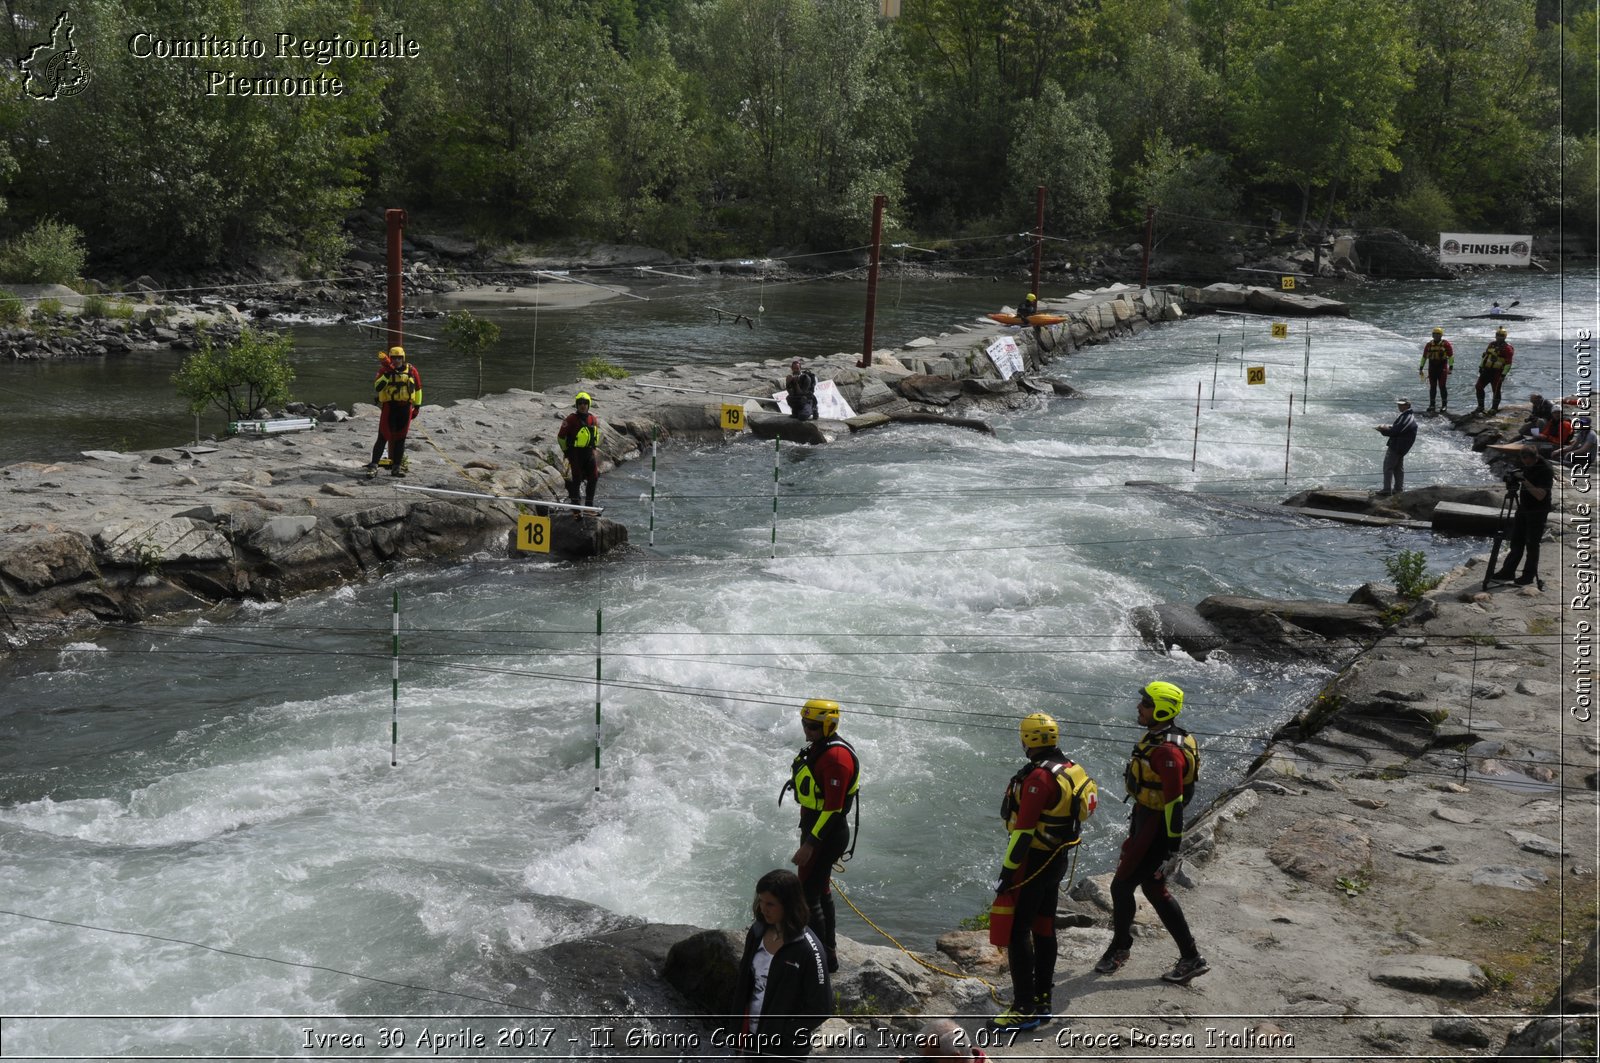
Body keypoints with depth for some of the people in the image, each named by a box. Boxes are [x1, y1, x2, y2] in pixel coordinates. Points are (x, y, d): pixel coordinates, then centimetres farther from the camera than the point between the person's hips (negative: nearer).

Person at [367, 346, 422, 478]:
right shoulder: (384, 370, 1)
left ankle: (396, 467, 12)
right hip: (389, 407, -3)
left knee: (400, 438, 6)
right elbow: (376, 388, -11)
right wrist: (387, 375, -20)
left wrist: (417, 406, 14)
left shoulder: (411, 371, 7)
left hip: (405, 408, 3)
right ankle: (373, 465, -2)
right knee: (384, 437, -6)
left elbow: (418, 388, 16)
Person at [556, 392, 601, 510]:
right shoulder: (571, 419, -10)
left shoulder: (592, 419, 6)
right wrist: (565, 450, 0)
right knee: (576, 478, -4)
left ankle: (589, 504, 18)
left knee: (594, 478, 5)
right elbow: (560, 436, -5)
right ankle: (575, 503, 7)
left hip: (589, 452, 5)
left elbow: (596, 433, 24)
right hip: (575, 453, -5)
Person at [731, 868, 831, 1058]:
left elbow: (820, 1009, -18)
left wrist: (782, 1034, -16)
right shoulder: (758, 932, -3)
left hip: (784, 1048, -6)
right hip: (751, 1035, 6)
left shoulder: (808, 950, -23)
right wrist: (740, 1027, 5)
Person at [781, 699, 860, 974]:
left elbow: (833, 807, -26)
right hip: (814, 826, 11)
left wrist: (810, 844, -26)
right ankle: (828, 947, 37)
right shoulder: (819, 748, 8)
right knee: (820, 889, 22)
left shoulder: (836, 757, -24)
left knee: (807, 894, -8)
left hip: (827, 834, -11)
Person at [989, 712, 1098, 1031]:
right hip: (1058, 859, 10)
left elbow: (1024, 830, -24)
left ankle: (1025, 1008, -3)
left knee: (1017, 932, -4)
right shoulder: (1071, 770, 6)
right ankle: (1043, 1001, 26)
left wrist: (1007, 871, -20)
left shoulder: (1039, 777, -23)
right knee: (1044, 929, 17)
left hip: (1033, 861, -10)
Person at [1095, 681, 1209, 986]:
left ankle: (1119, 949, 23)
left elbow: (1175, 800, -25)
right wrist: (1137, 816, 25)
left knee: (1121, 886, 3)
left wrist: (1173, 843, -21)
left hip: (1155, 829, -10)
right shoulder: (1154, 737, 6)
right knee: (1155, 891, 16)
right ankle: (1191, 958, 24)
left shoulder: (1168, 751, -26)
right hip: (1144, 818, 10)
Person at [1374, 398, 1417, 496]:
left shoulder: (1407, 419, -23)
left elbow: (1394, 431, -24)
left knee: (1388, 468, -4)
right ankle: (1399, 489, 24)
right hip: (1400, 447, 10)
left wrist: (1382, 430, -11)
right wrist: (1387, 427, 4)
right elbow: (1398, 428, 19)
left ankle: (1387, 490, -3)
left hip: (1396, 447, -10)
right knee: (1399, 469, 17)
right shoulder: (1407, 416, 11)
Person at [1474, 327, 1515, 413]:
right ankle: (1480, 407, 14)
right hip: (1486, 370, 7)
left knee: (1496, 390, 1)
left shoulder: (1507, 348, -10)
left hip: (1497, 372, -7)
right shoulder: (1491, 344, 12)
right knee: (1478, 387, 4)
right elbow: (1485, 356, 21)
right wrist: (1481, 366, 16)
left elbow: (1508, 363, -13)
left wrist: (1503, 374, -17)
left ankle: (1494, 408, 12)